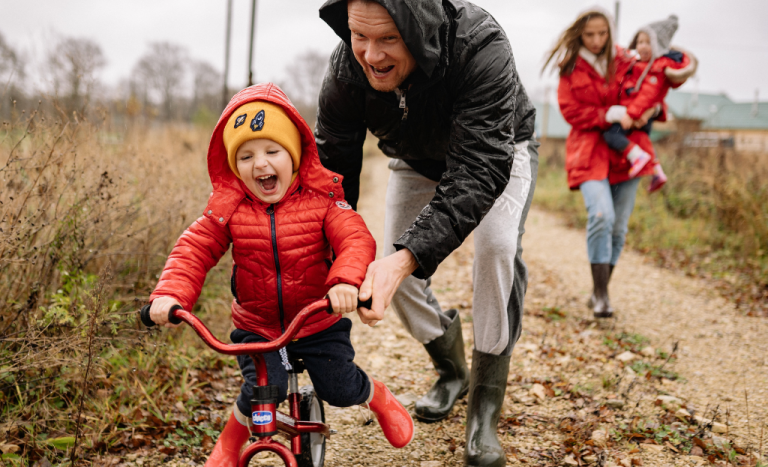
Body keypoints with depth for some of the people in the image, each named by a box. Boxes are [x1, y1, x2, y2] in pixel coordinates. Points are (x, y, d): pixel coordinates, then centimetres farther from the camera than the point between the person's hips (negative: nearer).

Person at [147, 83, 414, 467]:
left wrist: (346, 280, -44)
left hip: (319, 321, 0)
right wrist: (170, 294, -29)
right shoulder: (228, 207, -9)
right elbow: (194, 250, -11)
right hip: (255, 325, 0)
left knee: (340, 389, -2)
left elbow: (356, 240, -23)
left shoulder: (320, 198, -13)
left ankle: (379, 397, 36)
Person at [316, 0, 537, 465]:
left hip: (498, 153, -4)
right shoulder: (346, 71, -30)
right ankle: (452, 371, 25)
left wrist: (407, 257, -60)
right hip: (418, 161, 4)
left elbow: (479, 171, -48)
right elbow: (331, 170, -23)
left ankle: (485, 411, -13)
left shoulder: (481, 48, -43)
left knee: (498, 247, -27)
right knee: (396, 272, -4)